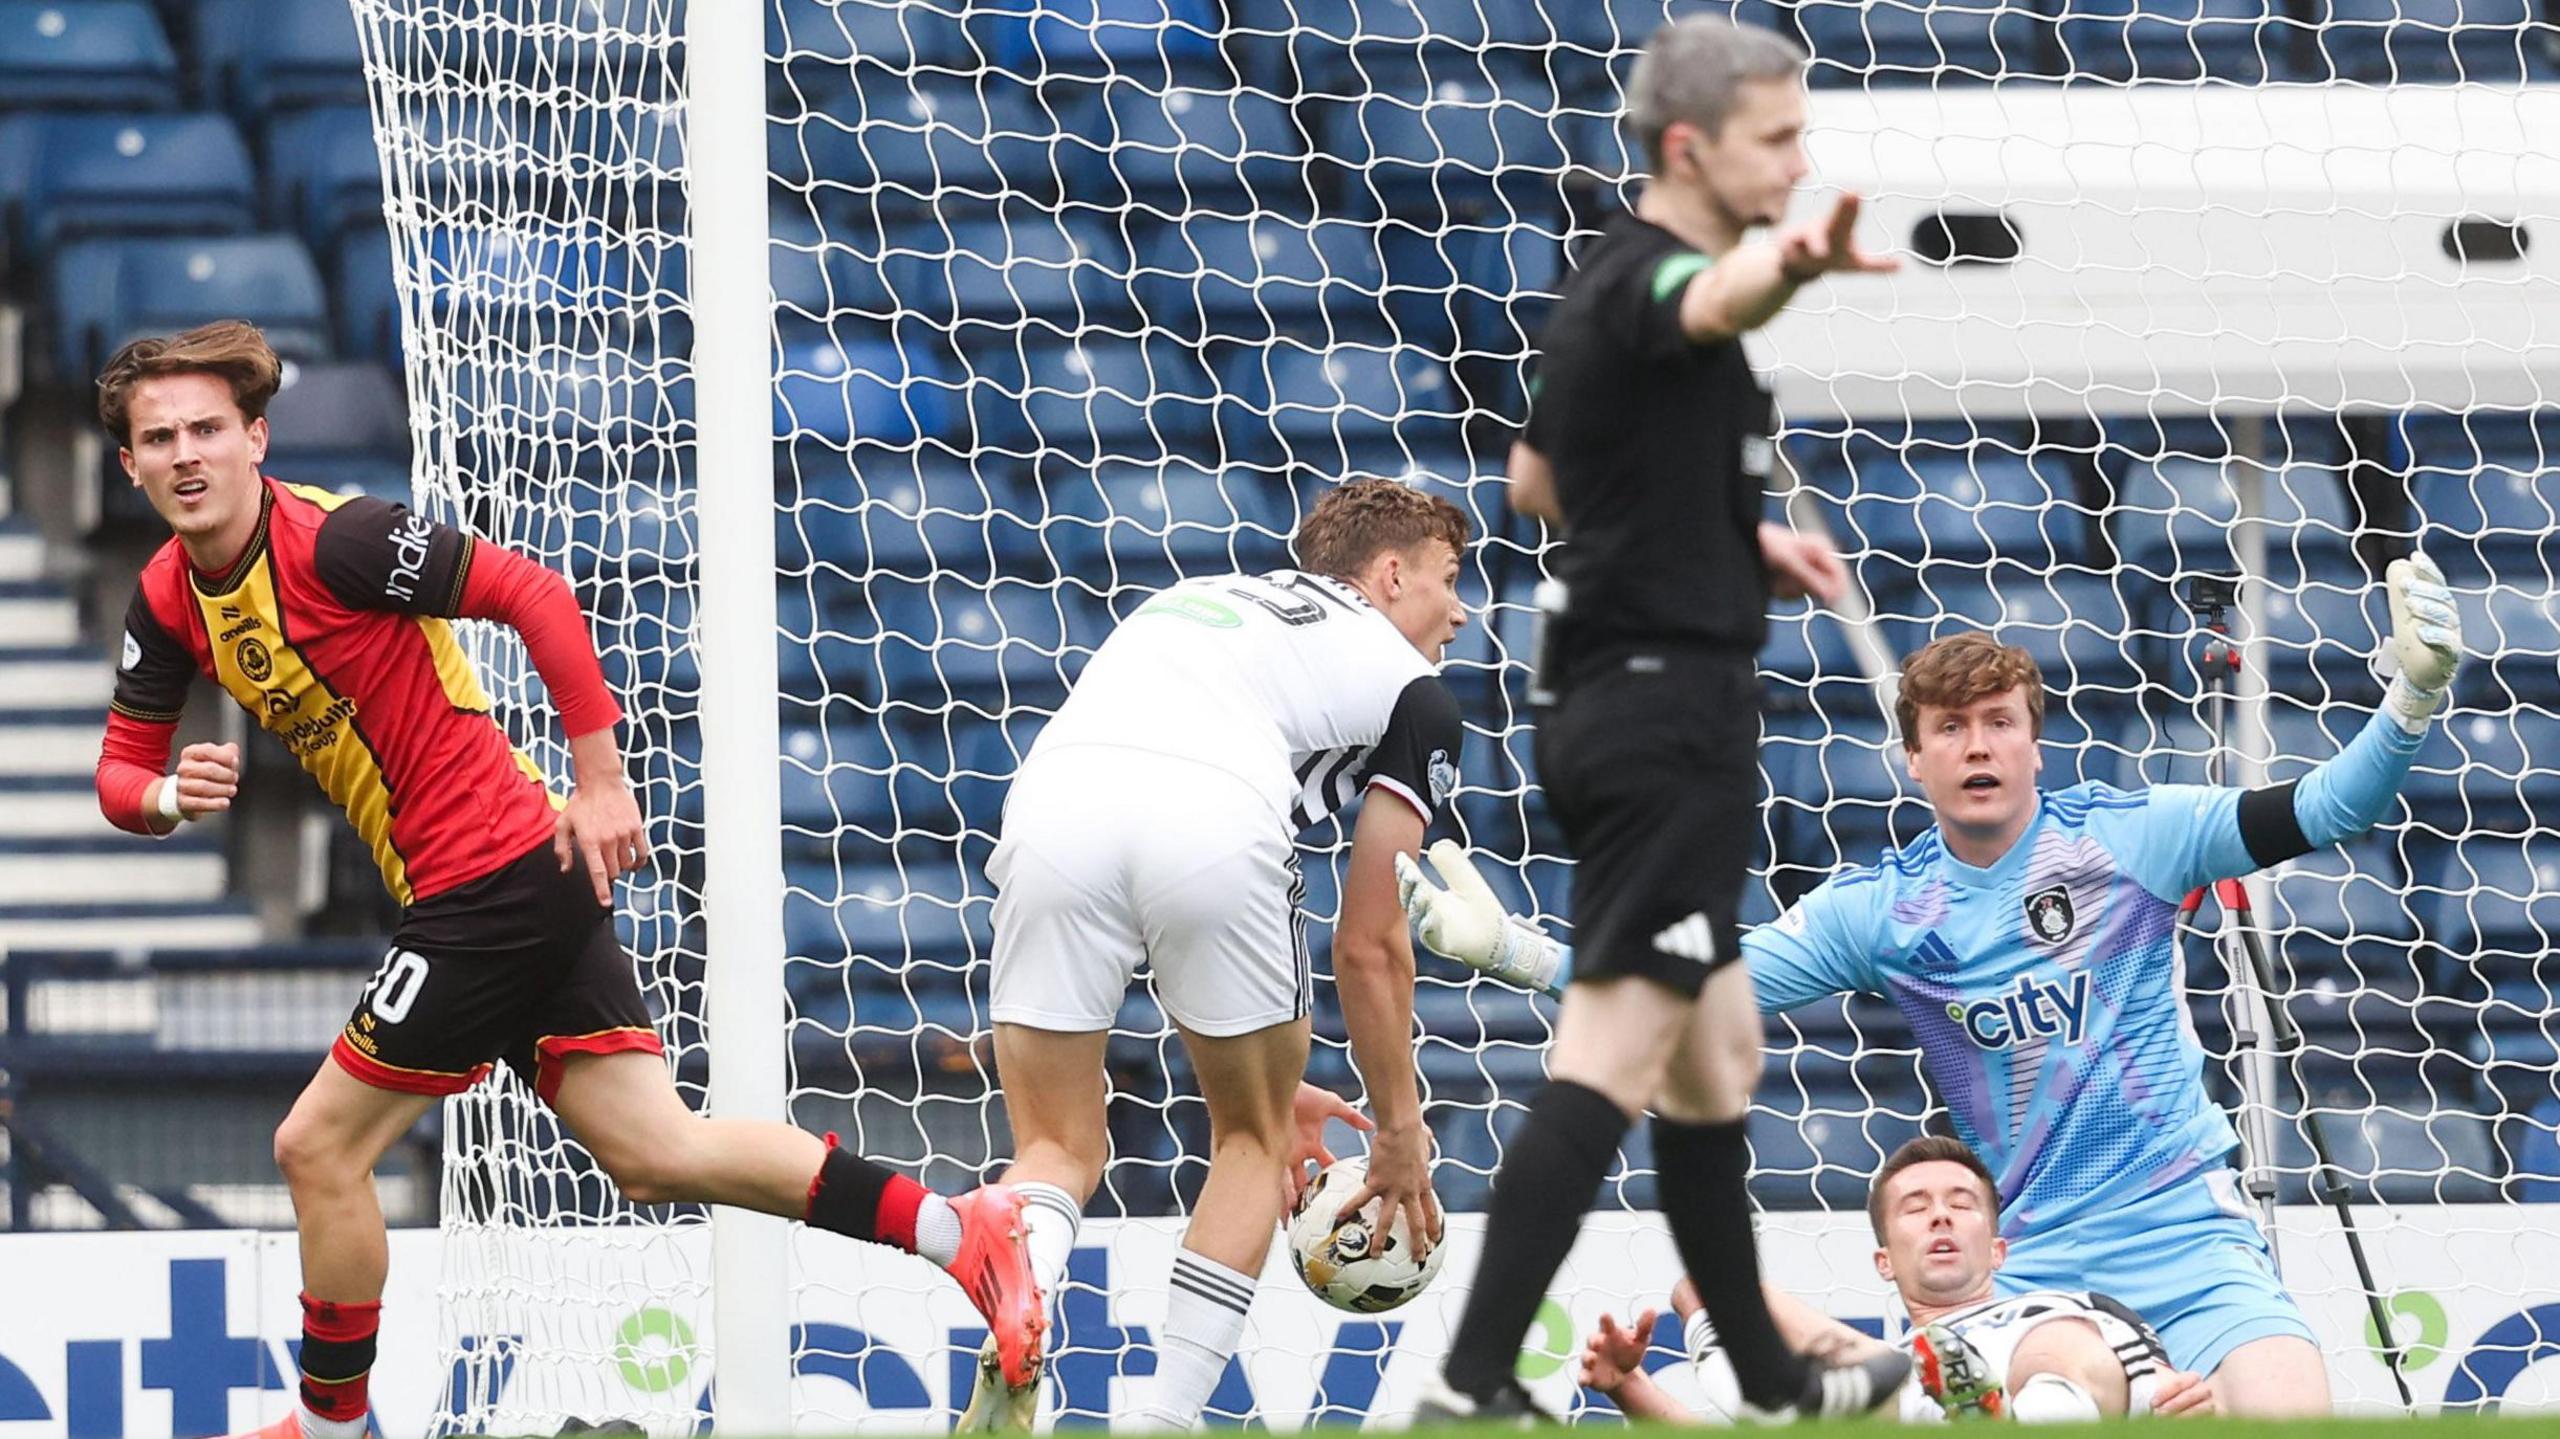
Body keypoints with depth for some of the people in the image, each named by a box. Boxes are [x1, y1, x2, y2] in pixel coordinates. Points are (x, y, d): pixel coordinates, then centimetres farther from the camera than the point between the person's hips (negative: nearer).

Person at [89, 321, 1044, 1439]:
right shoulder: (170, 601, 7)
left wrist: (599, 781, -17)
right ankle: (957, 1229, 5)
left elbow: (535, 594, -17)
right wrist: (168, 795, -13)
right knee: (652, 1153, 5)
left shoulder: (334, 540, -17)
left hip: (495, 877, -8)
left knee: (319, 1148, -2)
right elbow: (121, 772, 11)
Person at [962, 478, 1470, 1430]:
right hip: (1217, 824, -3)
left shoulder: (1194, 601, 41)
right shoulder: (1414, 694, 24)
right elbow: (1369, 946, 23)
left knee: (1060, 1149, 15)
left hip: (1053, 804, 3)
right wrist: (1400, 1130, 35)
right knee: (1254, 1137, 21)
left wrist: (1263, 1074, 50)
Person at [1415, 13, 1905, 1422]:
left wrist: (1734, 534, 27)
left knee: (1717, 1047, 19)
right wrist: (1791, 262, -65)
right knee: (1615, 1052, -13)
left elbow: (1535, 480, 28)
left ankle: (1768, 1372, 29)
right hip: (1667, 705, -10)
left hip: (1607, 698, 10)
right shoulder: (1645, 276, -15)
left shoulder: (1602, 282, 15)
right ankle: (1472, 1383, -18)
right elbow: (1714, 300, -42)